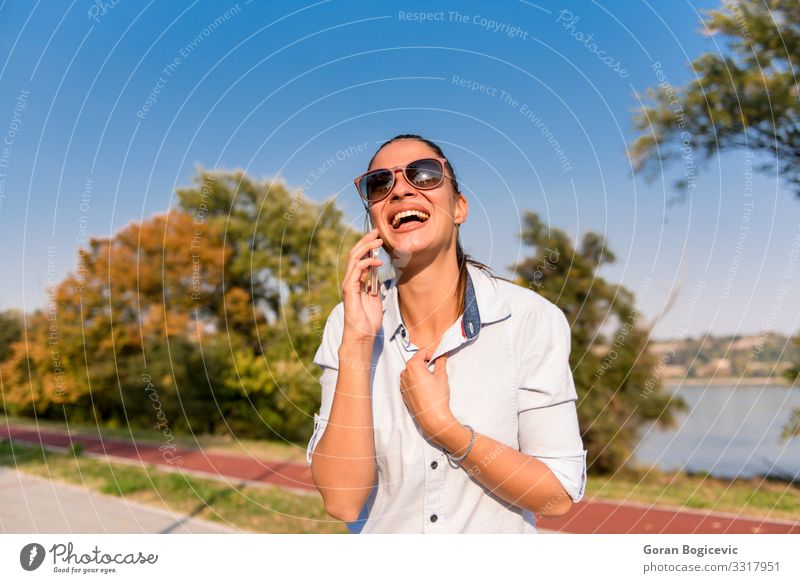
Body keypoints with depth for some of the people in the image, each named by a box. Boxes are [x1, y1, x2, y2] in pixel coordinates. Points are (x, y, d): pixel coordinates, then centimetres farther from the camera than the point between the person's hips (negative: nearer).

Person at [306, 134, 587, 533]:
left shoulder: (532, 319, -19)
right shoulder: (350, 324, -14)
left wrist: (440, 424, -26)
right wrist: (355, 346, -28)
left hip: (498, 528, -1)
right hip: (383, 529, 1)